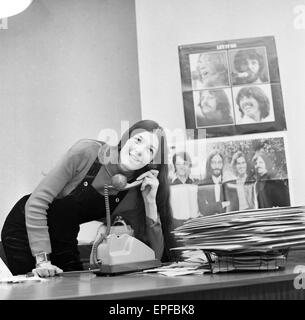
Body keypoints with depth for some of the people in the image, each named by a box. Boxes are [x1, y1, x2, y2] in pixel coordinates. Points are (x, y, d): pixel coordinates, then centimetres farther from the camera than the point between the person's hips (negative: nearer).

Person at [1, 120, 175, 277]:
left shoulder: (133, 195, -13)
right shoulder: (87, 152, -25)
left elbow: (155, 255, -14)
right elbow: (36, 202, -23)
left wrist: (150, 201, -24)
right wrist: (42, 260, -25)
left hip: (65, 241, 4)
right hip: (24, 229, -4)